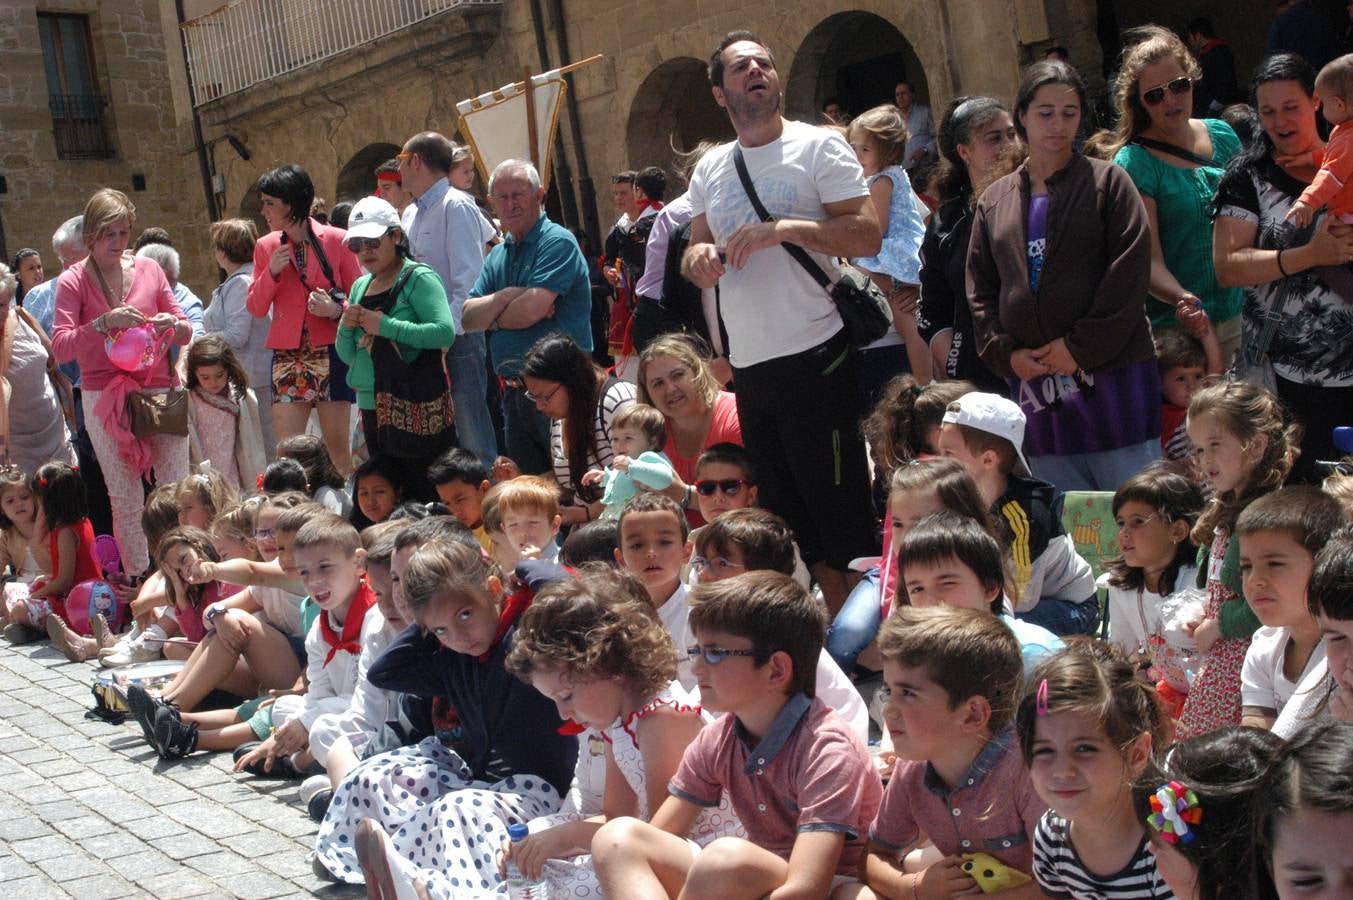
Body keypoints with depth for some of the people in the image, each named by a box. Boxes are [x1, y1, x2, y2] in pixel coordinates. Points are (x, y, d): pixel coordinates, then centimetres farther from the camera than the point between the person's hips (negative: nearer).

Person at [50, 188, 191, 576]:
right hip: (104, 397, -2)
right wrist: (103, 324, -23)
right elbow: (61, 347, -10)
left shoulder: (148, 269, 7)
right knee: (125, 497, 3)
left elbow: (186, 332, 12)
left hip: (160, 390, 2)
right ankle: (137, 580, 11)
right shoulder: (73, 281, 0)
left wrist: (172, 325, -11)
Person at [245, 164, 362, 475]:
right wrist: (271, 272, -7)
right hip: (287, 358, 3)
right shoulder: (266, 246, 9)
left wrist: (336, 309, -17)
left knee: (337, 448, 0)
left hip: (330, 354, -3)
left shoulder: (335, 240, -1)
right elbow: (256, 308, 8)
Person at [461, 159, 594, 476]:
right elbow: (468, 318, 5)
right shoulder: (498, 255, 15)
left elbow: (531, 310, -20)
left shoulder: (558, 242, -9)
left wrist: (493, 319, 0)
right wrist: (508, 296, -12)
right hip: (514, 391, 8)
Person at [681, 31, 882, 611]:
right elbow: (694, 250, 20)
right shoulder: (709, 170, 15)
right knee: (784, 515, 14)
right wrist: (698, 257, -4)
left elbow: (868, 236, -11)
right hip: (746, 368, 6)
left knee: (839, 514, -2)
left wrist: (784, 228, -21)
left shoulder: (817, 146, -2)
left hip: (814, 360, -6)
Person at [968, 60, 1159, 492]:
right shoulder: (994, 201, 15)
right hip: (1034, 381, 4)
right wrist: (1006, 353, -1)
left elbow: (1129, 273, -5)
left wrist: (1082, 348, -11)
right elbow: (980, 291, 14)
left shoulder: (1108, 182, 4)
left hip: (1111, 372, -3)